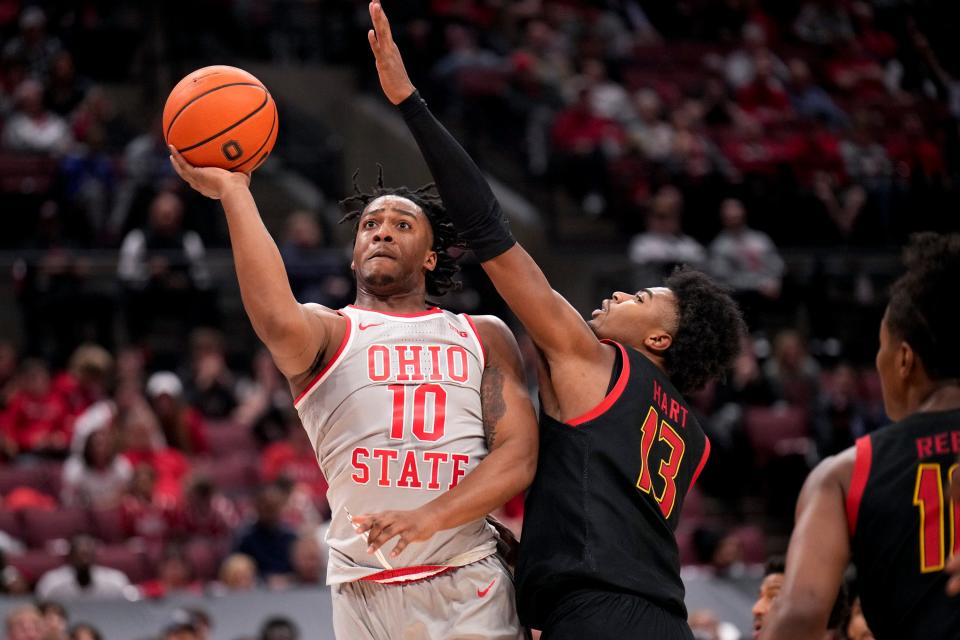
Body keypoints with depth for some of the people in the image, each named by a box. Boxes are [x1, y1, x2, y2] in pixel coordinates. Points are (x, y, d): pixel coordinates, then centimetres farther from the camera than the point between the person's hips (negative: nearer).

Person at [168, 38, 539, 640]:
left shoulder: (485, 337, 15)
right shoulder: (329, 331, 8)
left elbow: (518, 455, 2)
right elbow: (281, 325, -17)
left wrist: (431, 516, -15)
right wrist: (234, 194, -17)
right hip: (364, 588, -1)